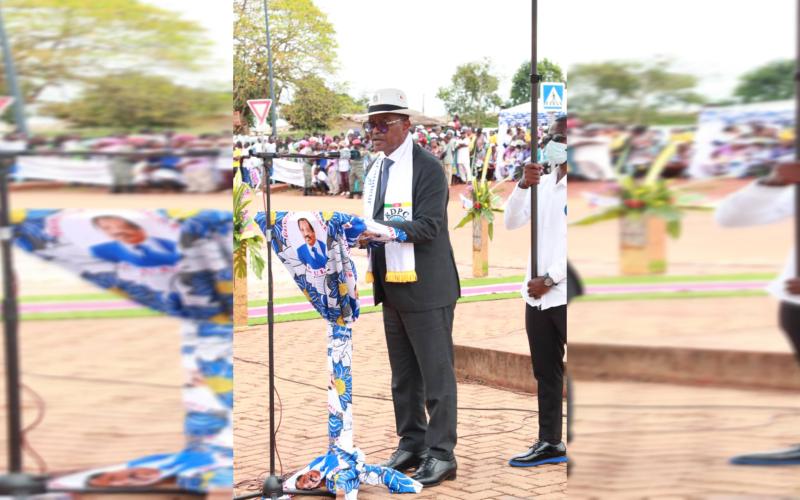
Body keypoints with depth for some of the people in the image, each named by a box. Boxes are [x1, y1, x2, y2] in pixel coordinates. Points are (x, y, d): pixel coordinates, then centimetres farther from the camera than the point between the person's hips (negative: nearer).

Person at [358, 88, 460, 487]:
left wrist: (384, 229, -32)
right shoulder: (376, 170, 14)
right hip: (392, 289, 8)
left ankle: (441, 454, 5)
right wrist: (361, 233, -1)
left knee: (436, 374, -1)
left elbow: (428, 227, -19)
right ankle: (411, 443, 26)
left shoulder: (428, 168, -11)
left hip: (426, 289, -8)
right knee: (403, 376, 15)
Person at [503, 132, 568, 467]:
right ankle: (550, 443, 18)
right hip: (538, 296, 6)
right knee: (546, 374, 11)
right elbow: (511, 222, 4)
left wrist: (549, 280, -13)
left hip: (564, 296, -6)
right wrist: (523, 185, -11)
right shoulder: (542, 184, 12)